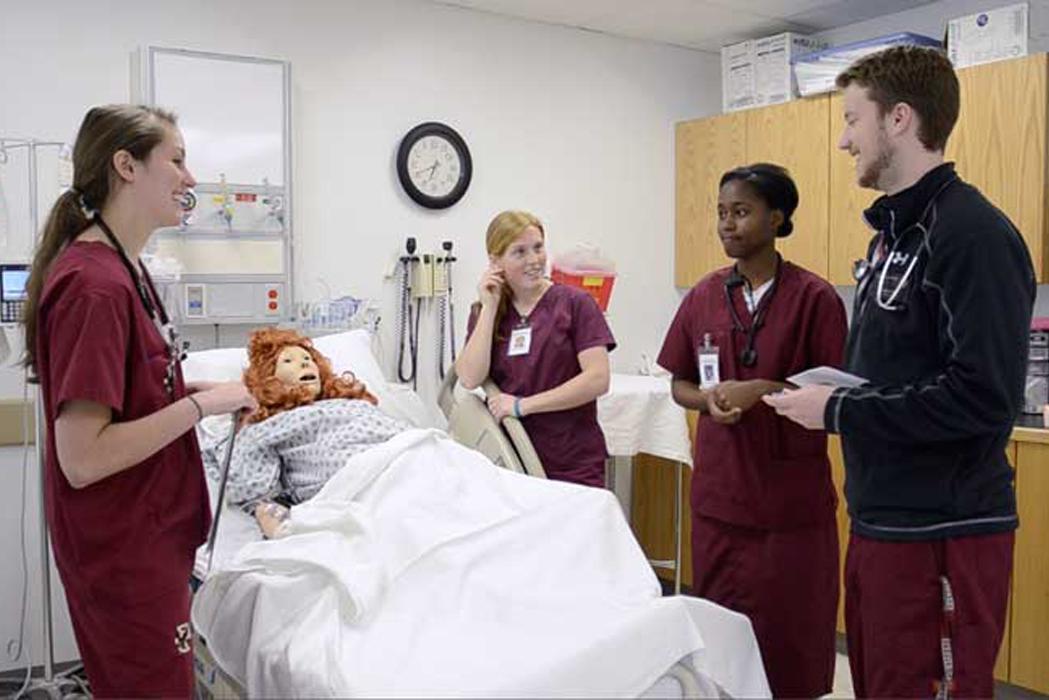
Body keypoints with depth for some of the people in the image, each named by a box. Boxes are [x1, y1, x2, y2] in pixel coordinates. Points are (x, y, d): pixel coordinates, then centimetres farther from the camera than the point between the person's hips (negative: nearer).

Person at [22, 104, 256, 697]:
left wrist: (196, 391, 3)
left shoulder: (120, 267, 7)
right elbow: (82, 458, -26)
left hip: (147, 538, 9)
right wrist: (201, 405, -21)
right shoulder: (94, 285, -23)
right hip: (124, 553, -9)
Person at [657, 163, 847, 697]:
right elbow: (679, 386, 12)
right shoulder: (704, 296, 5)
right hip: (718, 489, 4)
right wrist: (709, 399, -9)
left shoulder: (814, 297, -7)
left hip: (791, 493, -3)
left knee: (788, 628, 5)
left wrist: (762, 390, -18)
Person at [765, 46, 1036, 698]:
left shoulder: (972, 234, -15)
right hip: (880, 521, 9)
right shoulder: (893, 232, 14)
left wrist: (839, 412, -17)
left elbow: (985, 396, -23)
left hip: (942, 533, -9)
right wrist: (827, 393, 4)